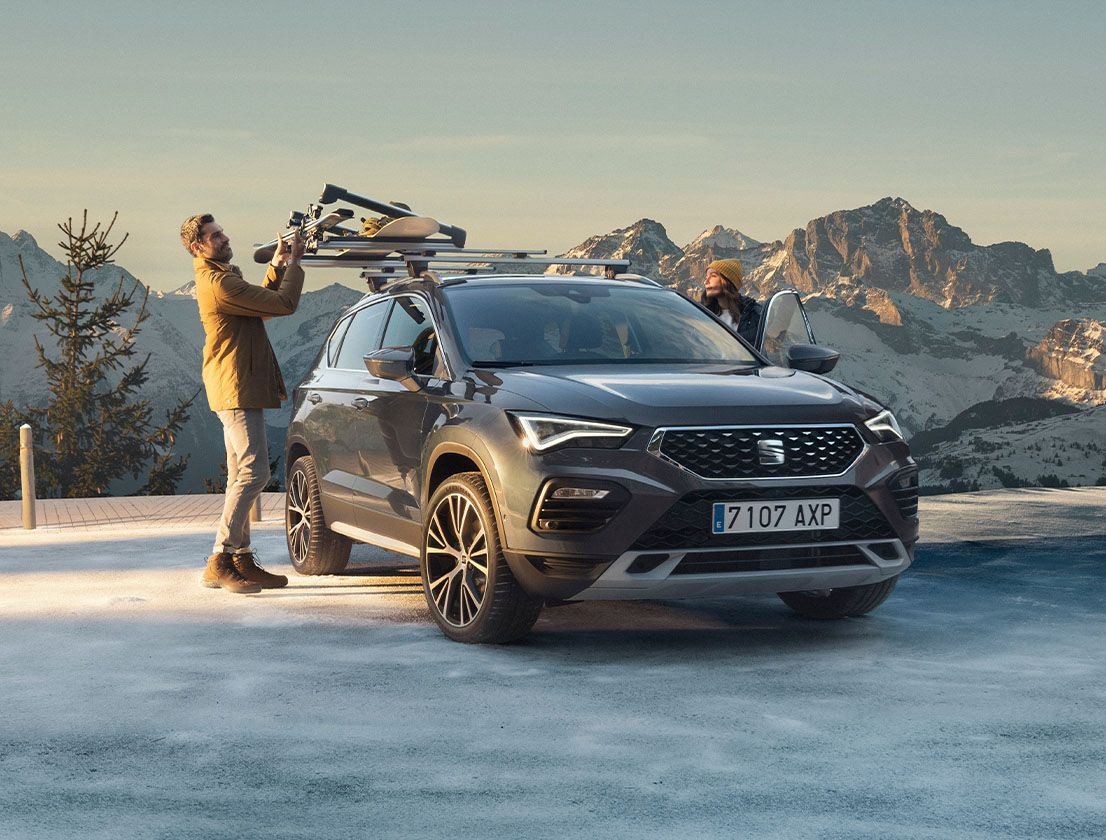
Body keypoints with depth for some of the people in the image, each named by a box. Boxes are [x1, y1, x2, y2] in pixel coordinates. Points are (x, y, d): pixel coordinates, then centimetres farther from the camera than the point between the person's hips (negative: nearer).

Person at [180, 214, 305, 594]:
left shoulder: (219, 277, 16)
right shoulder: (219, 283, -18)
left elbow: (261, 302, 24)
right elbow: (284, 304, -18)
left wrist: (276, 265, 13)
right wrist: (293, 263, -4)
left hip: (237, 390, 11)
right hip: (237, 389, -11)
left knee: (242, 477, 12)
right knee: (254, 473, -14)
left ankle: (241, 560, 16)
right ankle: (219, 563, -15)